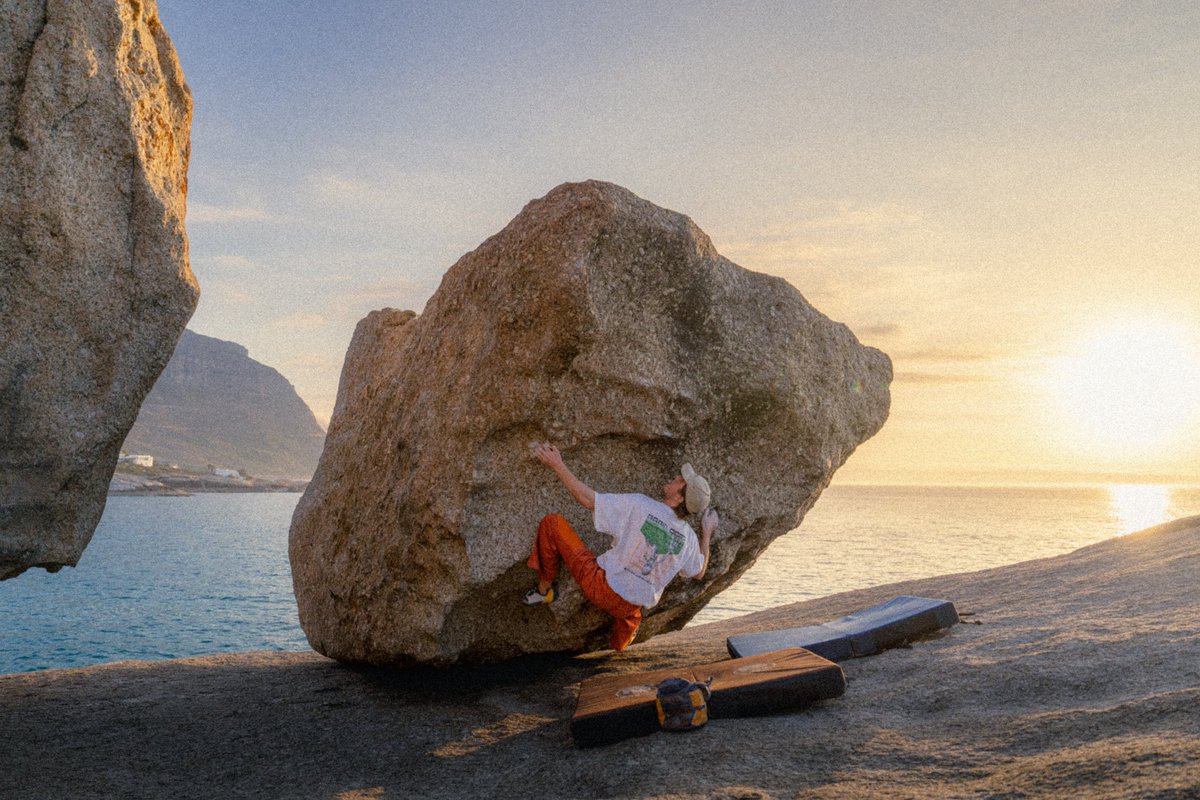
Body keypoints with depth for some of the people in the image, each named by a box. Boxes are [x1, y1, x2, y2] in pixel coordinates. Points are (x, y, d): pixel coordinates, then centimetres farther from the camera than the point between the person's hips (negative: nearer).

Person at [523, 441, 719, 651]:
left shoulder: (639, 506, -18)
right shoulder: (689, 538, -4)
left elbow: (589, 500, -17)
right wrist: (707, 533, 23)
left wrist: (557, 465, -11)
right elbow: (699, 573, 15)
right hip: (632, 607, 6)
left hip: (602, 585, -6)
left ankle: (544, 589, 10)